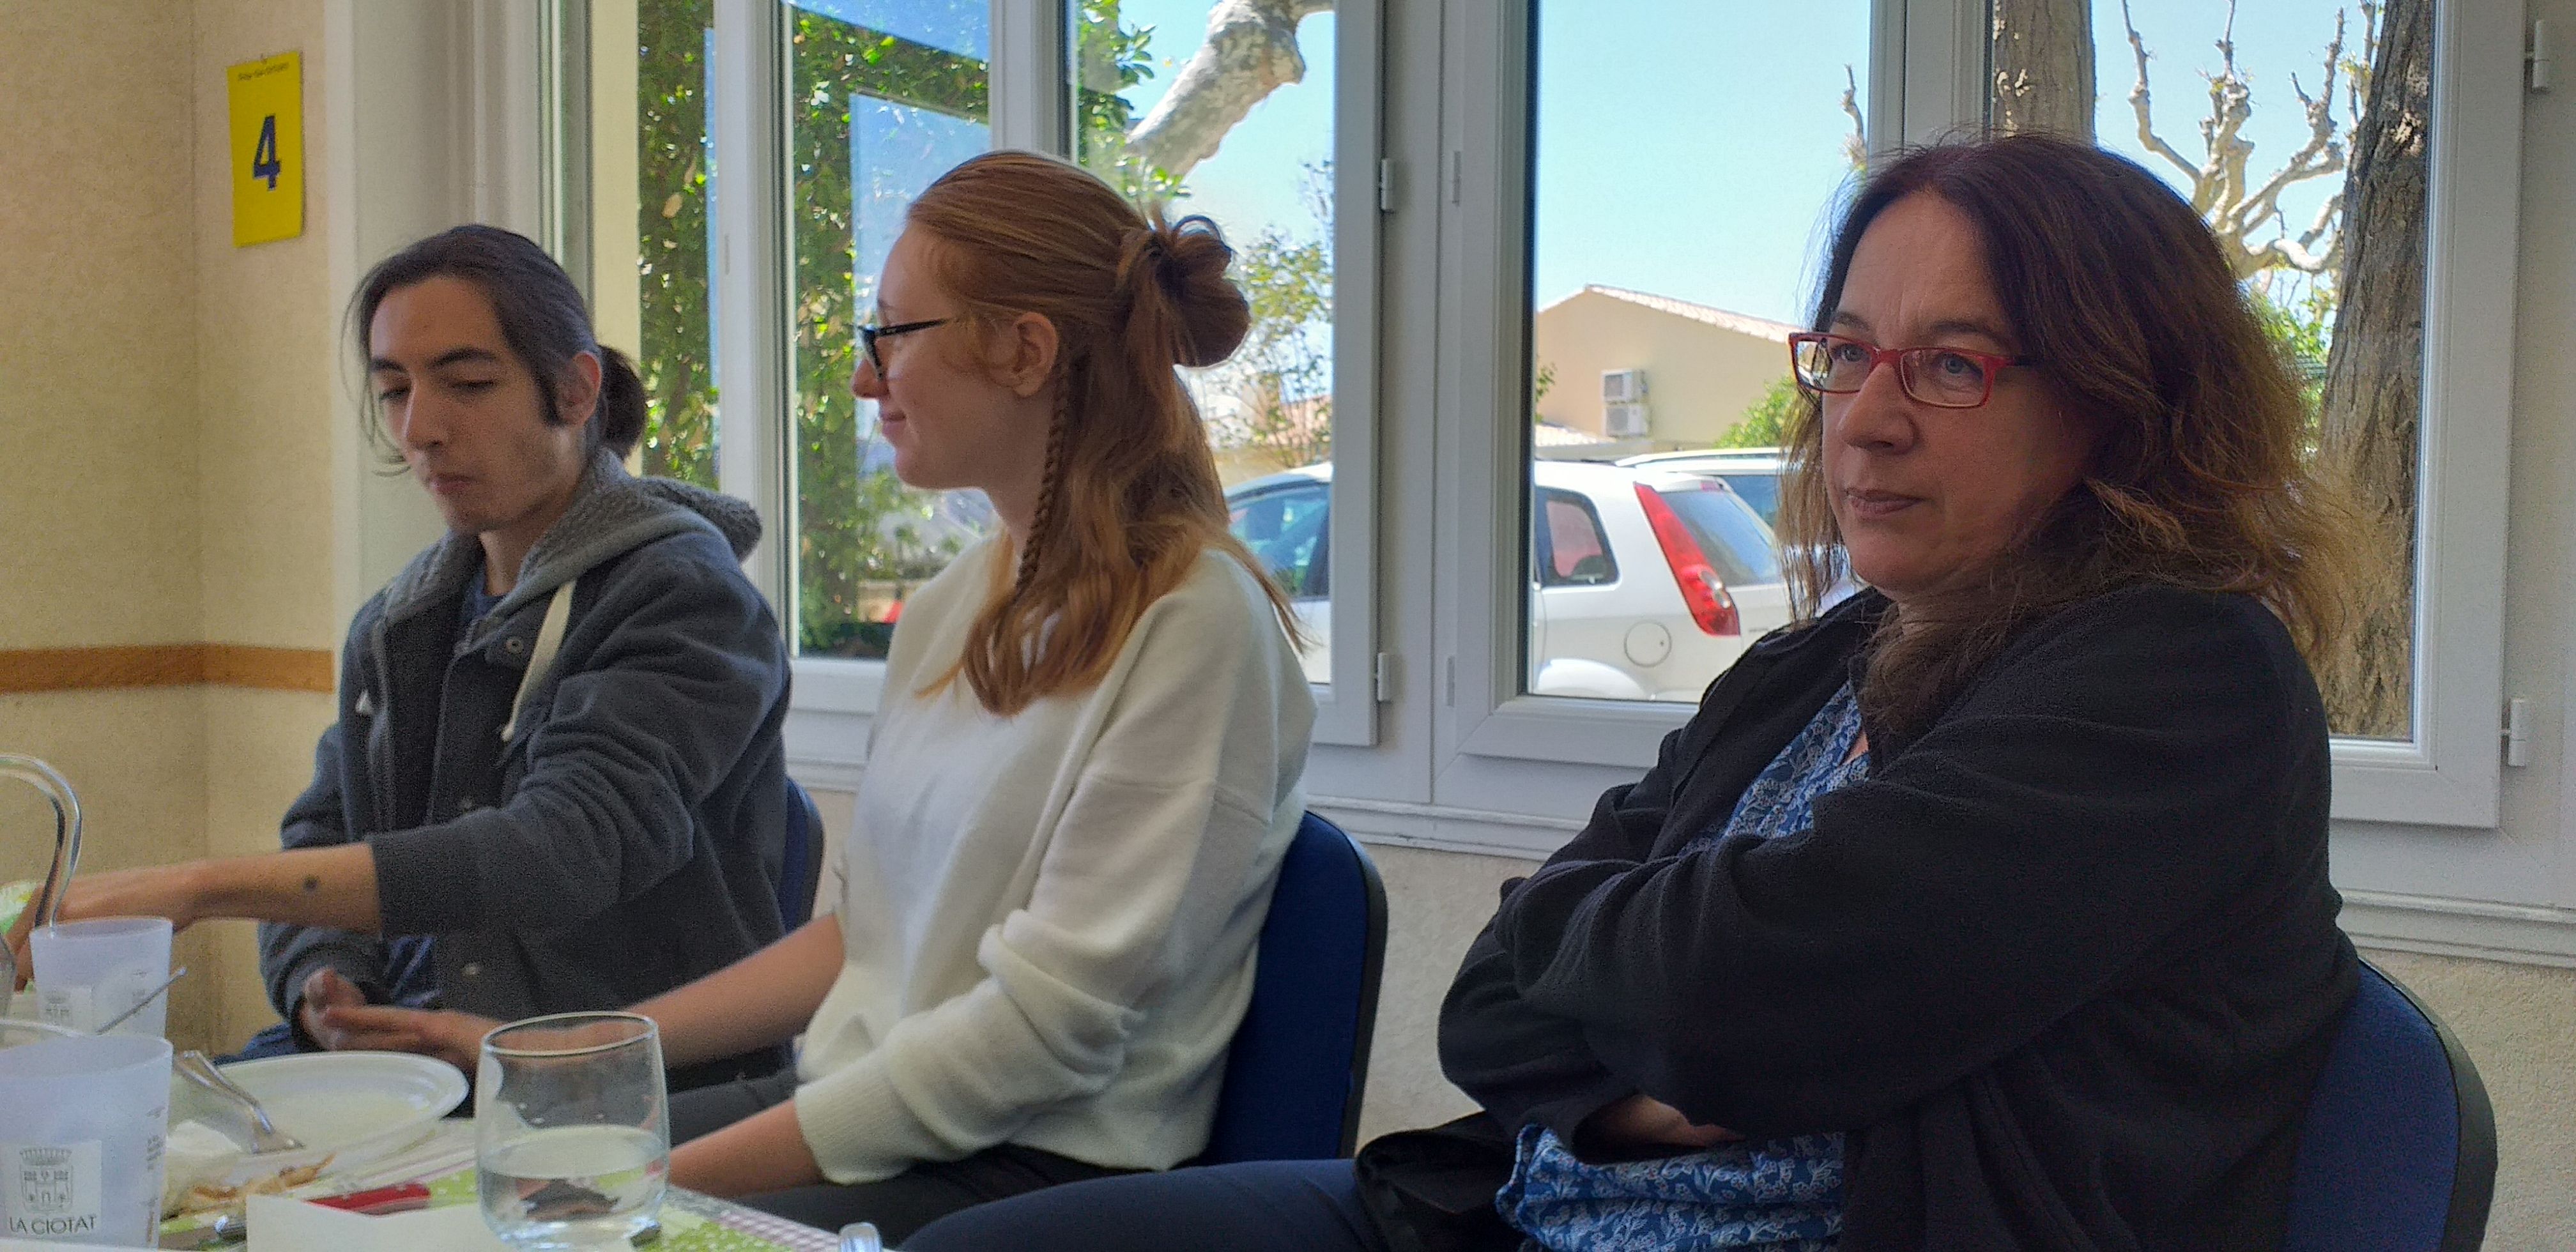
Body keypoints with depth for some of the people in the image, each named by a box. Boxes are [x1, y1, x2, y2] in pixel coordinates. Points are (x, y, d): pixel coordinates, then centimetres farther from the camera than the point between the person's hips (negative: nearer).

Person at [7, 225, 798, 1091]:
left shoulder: (683, 593, -11)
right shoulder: (395, 629, 15)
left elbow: (565, 852, -23)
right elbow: (320, 844, 14)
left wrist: (204, 886, -27)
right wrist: (324, 995, -10)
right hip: (420, 1089, 6)